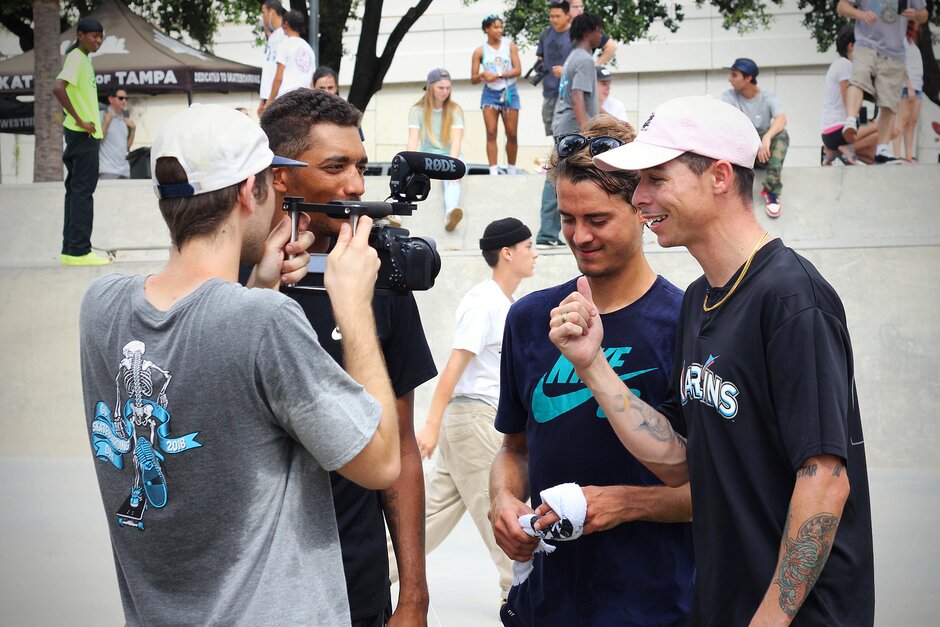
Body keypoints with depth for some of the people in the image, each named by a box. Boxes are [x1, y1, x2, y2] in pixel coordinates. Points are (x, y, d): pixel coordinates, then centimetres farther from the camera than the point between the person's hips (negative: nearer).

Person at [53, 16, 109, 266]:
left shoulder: (84, 59, 16)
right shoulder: (76, 59, -13)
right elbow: (58, 87, -28)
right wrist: (79, 121, -23)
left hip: (84, 134, 10)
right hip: (82, 134, -10)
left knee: (77, 191, 11)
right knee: (82, 191, -8)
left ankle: (71, 250, 14)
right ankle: (78, 251, -8)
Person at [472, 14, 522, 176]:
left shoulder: (510, 45, 0)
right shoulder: (480, 51, 0)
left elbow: (518, 70, -7)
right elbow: (473, 79, 1)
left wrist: (498, 75, -19)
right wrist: (483, 75, -21)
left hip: (509, 92, 0)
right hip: (490, 93, 0)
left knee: (512, 134, 1)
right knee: (491, 133, -9)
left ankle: (512, 170, 14)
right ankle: (493, 171, -10)